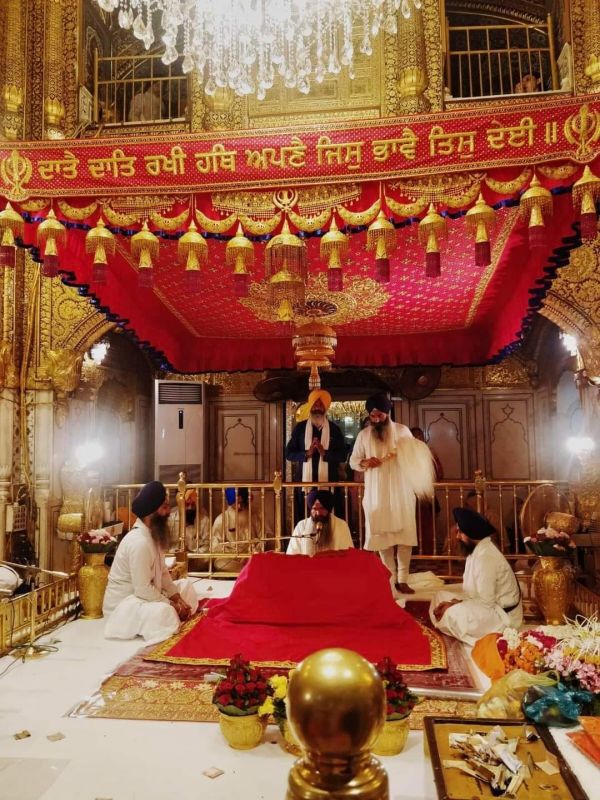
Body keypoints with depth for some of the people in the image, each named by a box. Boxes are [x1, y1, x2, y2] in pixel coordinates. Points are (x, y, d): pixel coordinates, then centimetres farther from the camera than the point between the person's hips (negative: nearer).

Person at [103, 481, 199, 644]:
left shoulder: (153, 534, 1)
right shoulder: (139, 542, -29)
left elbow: (162, 572, 7)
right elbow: (143, 590, -28)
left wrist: (177, 598, -5)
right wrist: (172, 605, -18)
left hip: (145, 592, 10)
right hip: (122, 602, -10)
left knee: (186, 585, 12)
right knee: (164, 612, -34)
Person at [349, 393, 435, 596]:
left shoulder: (402, 431, 2)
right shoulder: (363, 435, 4)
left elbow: (414, 456, 7)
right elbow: (353, 461, 7)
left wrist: (404, 452, -16)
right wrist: (365, 462, -15)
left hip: (401, 492, -1)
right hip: (376, 494, 1)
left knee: (404, 534, -3)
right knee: (382, 535, 3)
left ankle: (403, 579, 5)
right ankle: (391, 578, 14)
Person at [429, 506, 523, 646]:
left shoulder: (486, 557, -28)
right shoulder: (477, 549, 2)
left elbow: (486, 602, -26)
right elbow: (472, 587, 10)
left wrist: (455, 605, -18)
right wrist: (457, 602, -6)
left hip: (502, 613, -10)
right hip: (490, 601, 10)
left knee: (452, 614, -29)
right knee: (440, 596, 8)